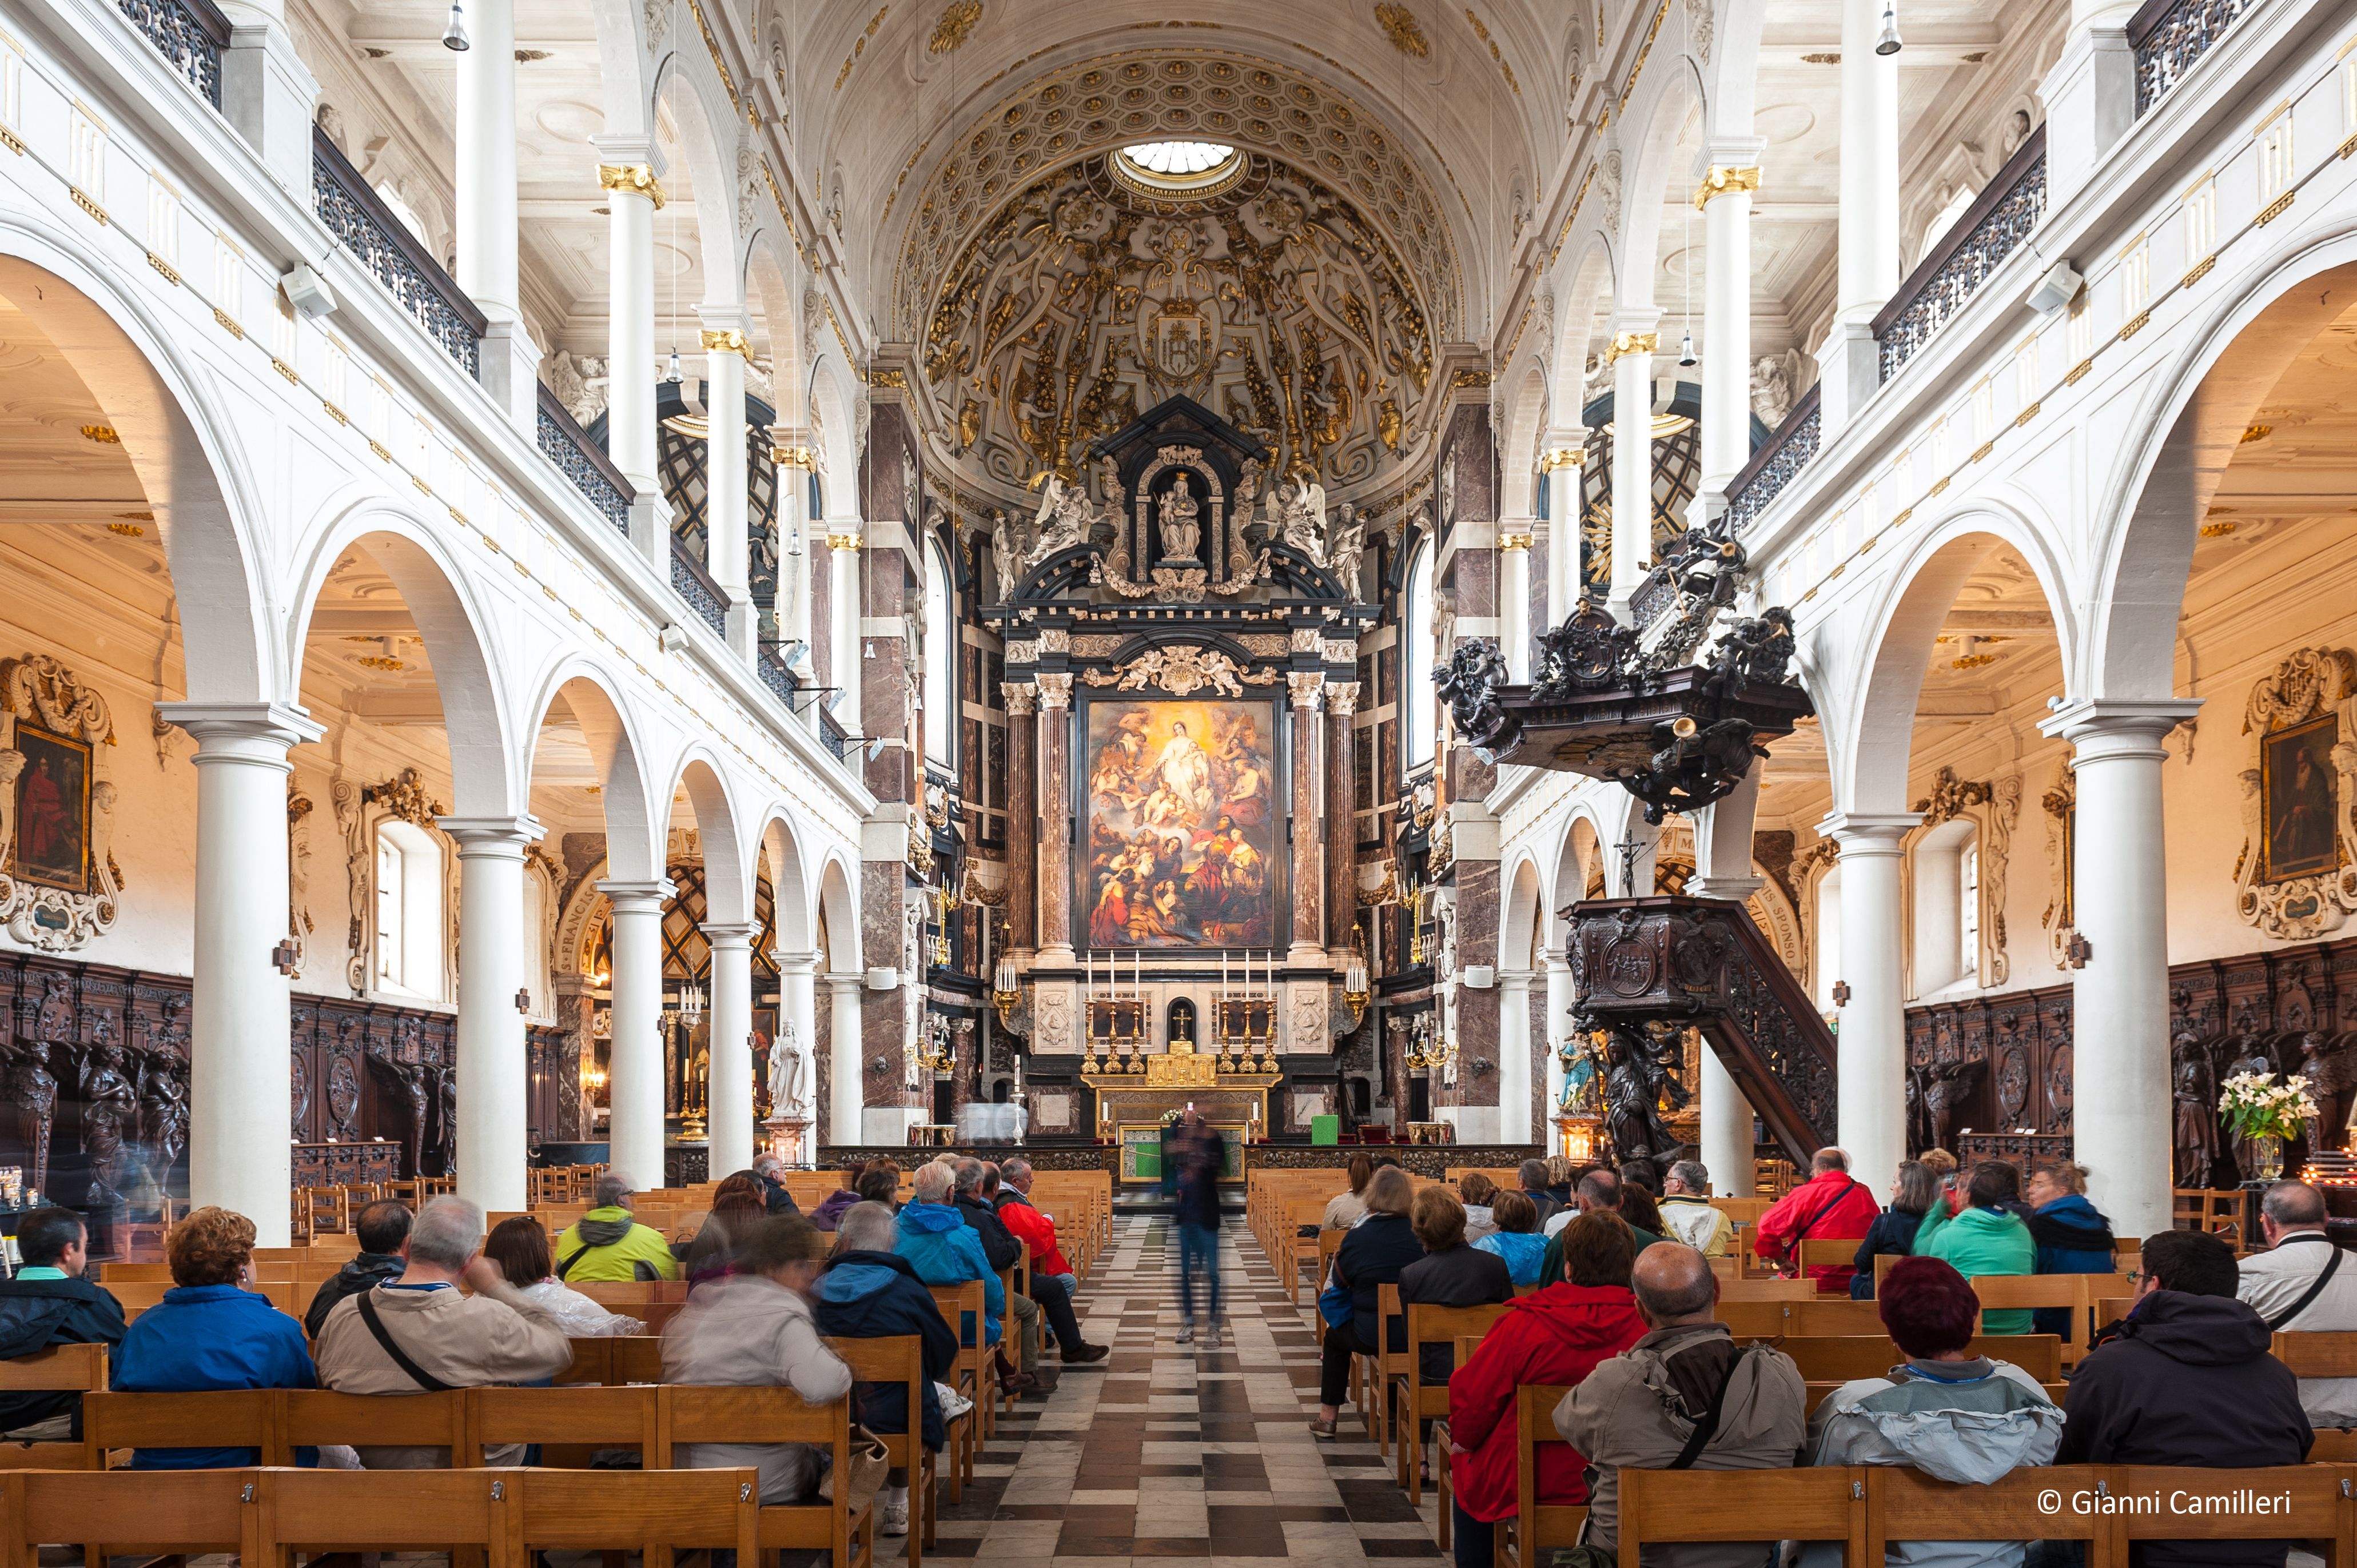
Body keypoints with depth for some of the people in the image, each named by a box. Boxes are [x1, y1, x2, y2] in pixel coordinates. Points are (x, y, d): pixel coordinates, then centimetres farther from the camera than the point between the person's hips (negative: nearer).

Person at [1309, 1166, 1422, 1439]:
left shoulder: (1358, 1235, -12)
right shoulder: (1420, 1233, -8)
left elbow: (1339, 1281, 2)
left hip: (1371, 1334, -3)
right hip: (1416, 1334, 3)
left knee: (1334, 1337, 28)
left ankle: (1328, 1416, 27)